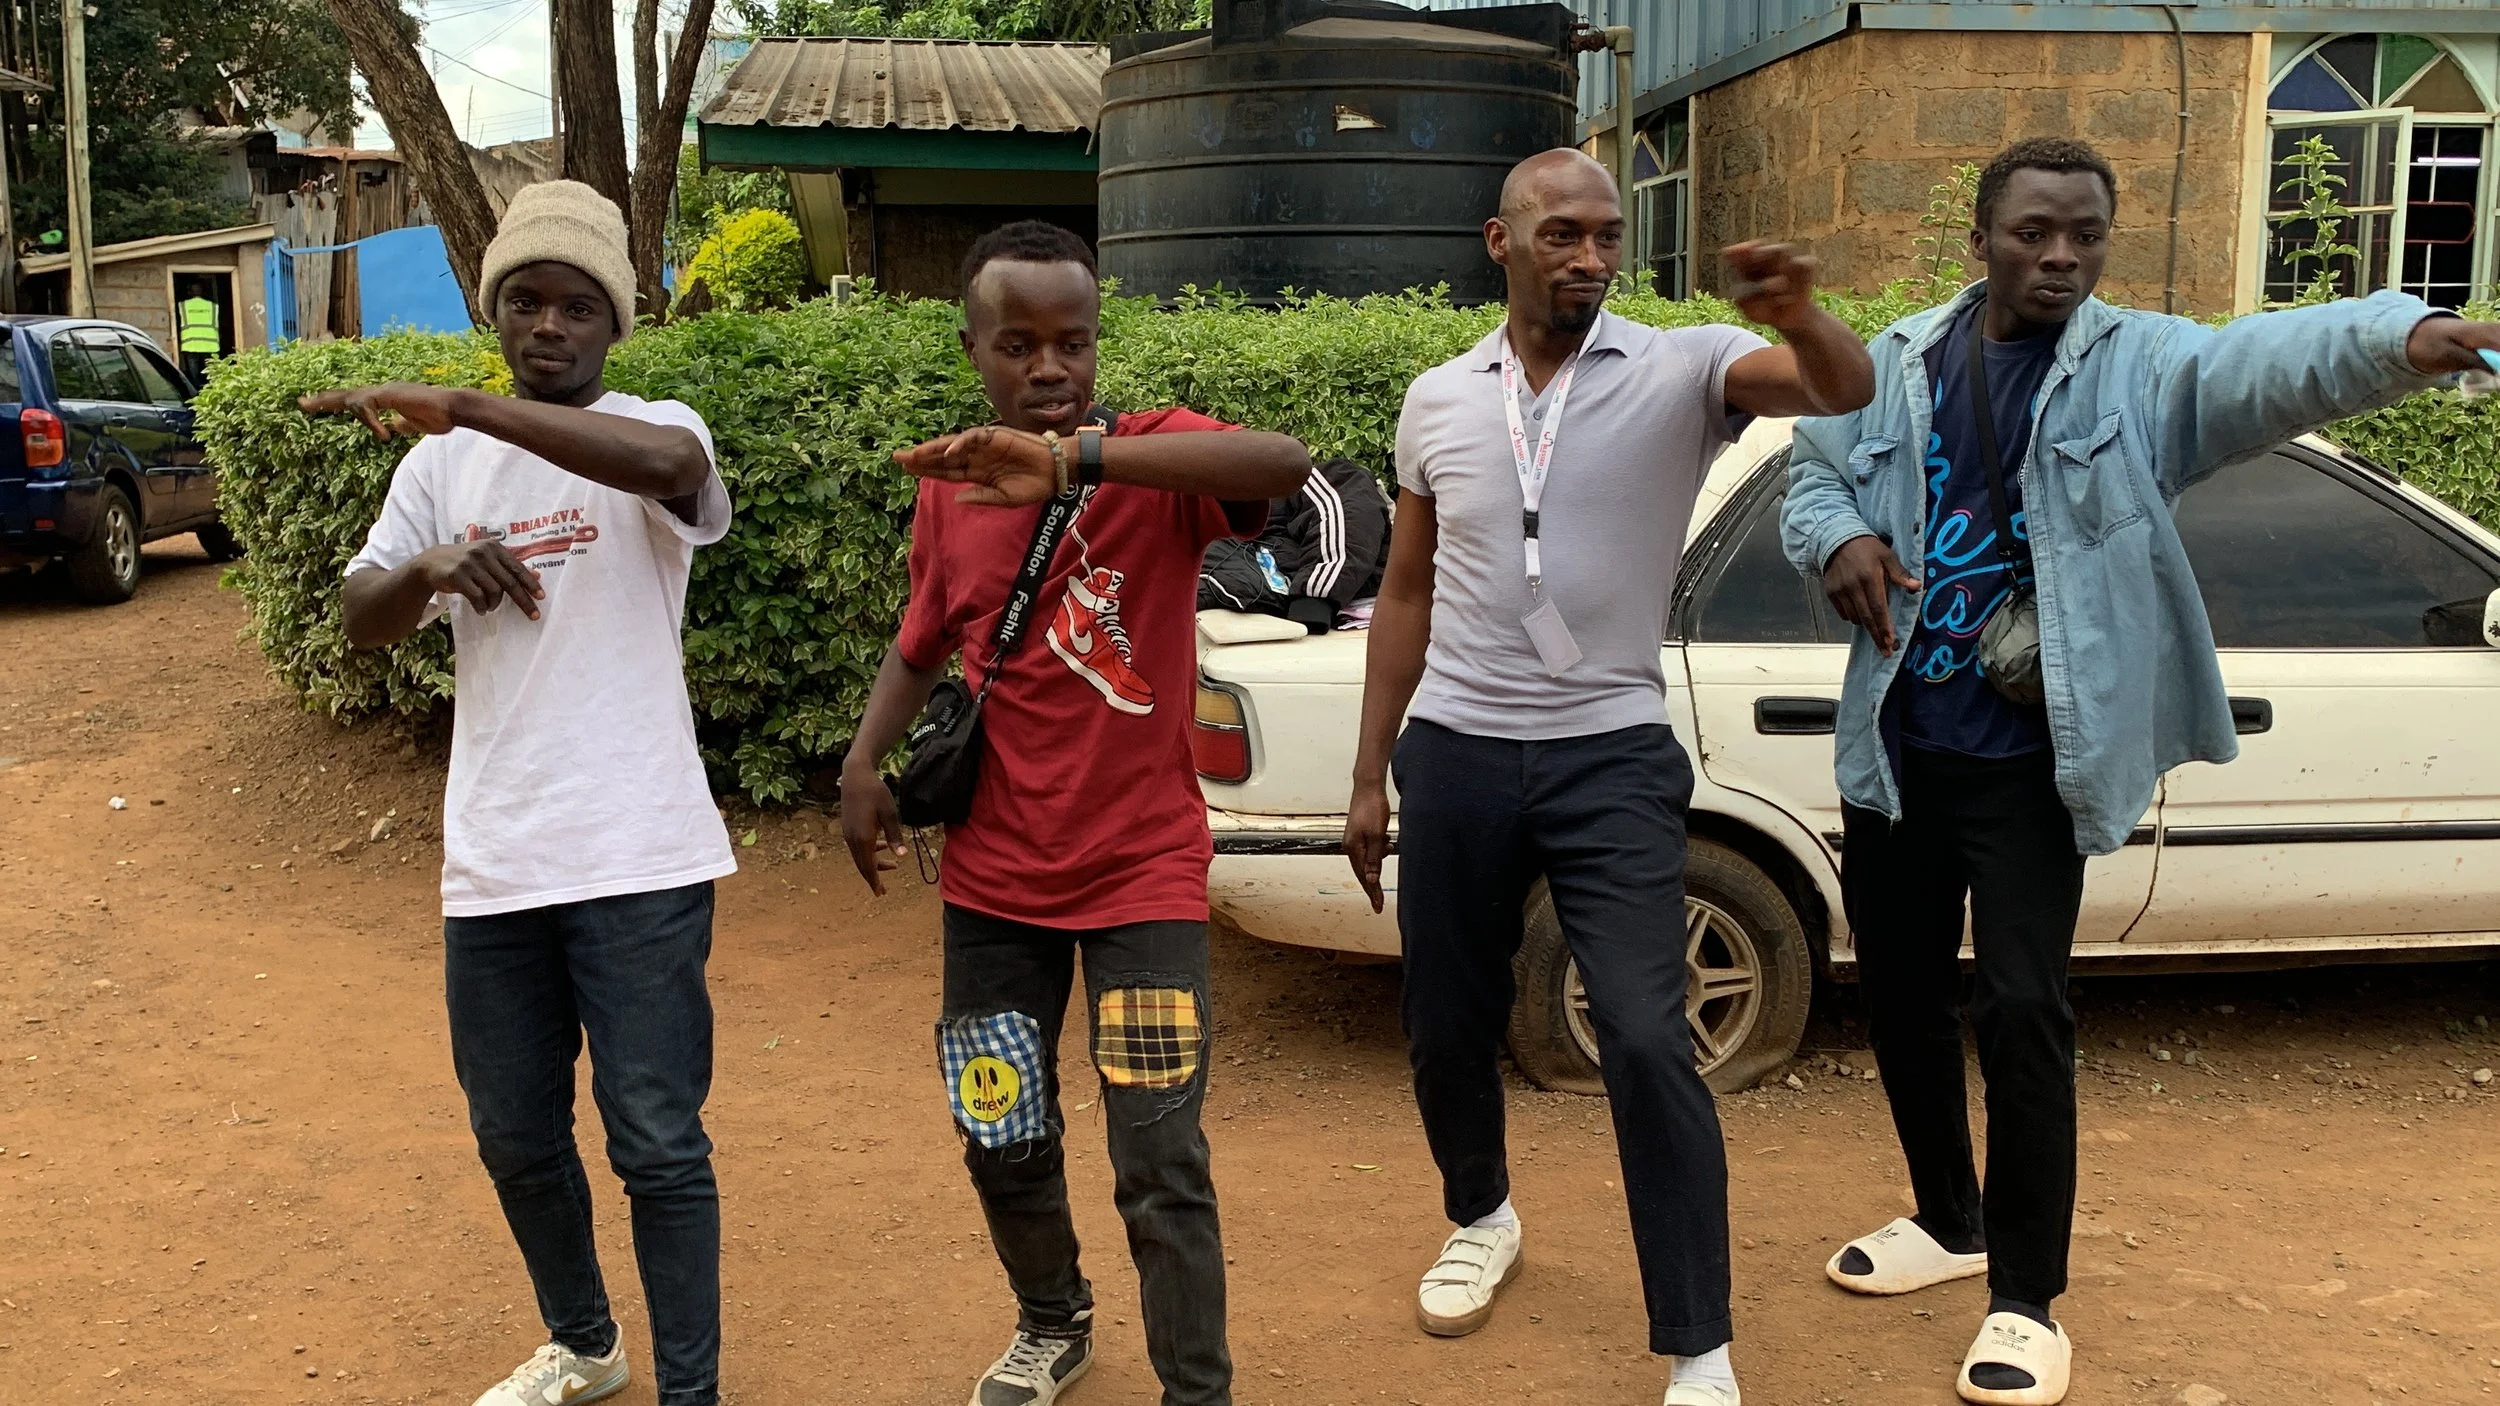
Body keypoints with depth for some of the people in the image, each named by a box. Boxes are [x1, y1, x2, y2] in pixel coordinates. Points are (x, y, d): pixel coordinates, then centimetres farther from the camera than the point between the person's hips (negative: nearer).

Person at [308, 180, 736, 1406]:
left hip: (637, 857, -5)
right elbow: (362, 623, 5)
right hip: (491, 862, 5)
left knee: (657, 1143, 0)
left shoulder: (653, 429, -5)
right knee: (516, 1137, 18)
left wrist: (458, 406, -31)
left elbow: (672, 464, -30)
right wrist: (431, 568, -17)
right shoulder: (443, 466, 10)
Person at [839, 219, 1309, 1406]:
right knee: (1001, 1142, 18)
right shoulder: (948, 490, -1)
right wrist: (864, 763, 0)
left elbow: (1284, 465, -38)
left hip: (1143, 875, -4)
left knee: (1160, 1164, -6)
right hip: (992, 882, 5)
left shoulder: (1152, 463, -14)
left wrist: (1075, 460, -48)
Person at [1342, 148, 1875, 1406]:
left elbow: (1845, 392, -22)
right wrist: (1369, 775, 11)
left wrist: (1800, 317, -45)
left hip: (1610, 758, -3)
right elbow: (1406, 598, 12)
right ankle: (1482, 1219, 45)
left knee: (1647, 1042, -11)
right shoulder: (1438, 401, 5)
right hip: (1456, 756, 3)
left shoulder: (1681, 371, -4)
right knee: (1445, 1027, 14)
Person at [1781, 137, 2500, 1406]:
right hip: (1895, 746, 4)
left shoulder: (2144, 365, -6)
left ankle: (2027, 1299, 10)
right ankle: (1949, 1219, 36)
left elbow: (2271, 361, -25)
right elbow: (1813, 472, 15)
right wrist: (1836, 538, -10)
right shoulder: (1898, 364, 6)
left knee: (2019, 1008, -7)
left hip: (2027, 761, -4)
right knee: (1898, 991, 13)